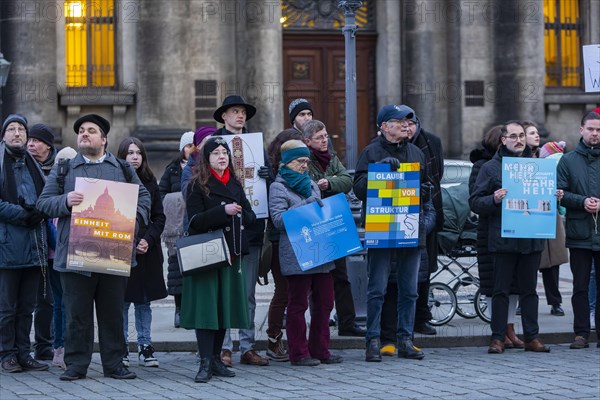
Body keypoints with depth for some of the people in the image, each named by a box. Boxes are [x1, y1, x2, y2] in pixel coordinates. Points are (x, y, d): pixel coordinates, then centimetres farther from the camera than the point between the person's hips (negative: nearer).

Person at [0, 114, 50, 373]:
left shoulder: (34, 166, 17)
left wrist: (38, 213, -1)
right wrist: (22, 214, -16)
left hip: (34, 245, 6)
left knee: (27, 306, 9)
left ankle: (23, 353, 15)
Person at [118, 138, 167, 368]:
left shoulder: (150, 183, 9)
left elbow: (159, 217, 9)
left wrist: (149, 240, -7)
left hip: (147, 251, 3)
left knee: (144, 301, 6)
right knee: (122, 301, -1)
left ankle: (145, 347, 10)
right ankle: (122, 349, 6)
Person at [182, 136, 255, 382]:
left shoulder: (235, 185, 14)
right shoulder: (197, 185, -2)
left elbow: (251, 216, 13)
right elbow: (195, 220, -12)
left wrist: (239, 214, -9)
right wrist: (223, 211, -22)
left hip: (231, 252, 6)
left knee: (226, 304, 7)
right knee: (206, 305, -10)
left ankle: (216, 359, 16)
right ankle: (205, 363, -10)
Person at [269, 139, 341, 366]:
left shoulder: (311, 184, 21)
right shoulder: (279, 187, -1)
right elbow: (278, 219, -13)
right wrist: (306, 205, -17)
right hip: (296, 256, -7)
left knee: (324, 301, 7)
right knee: (298, 304, -1)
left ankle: (319, 350, 15)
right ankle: (299, 353, 4)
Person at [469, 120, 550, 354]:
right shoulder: (491, 168, 3)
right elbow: (475, 202, 0)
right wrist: (493, 199, -18)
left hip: (531, 239, 3)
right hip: (502, 240, -3)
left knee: (529, 290, 9)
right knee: (500, 291, 0)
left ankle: (532, 337, 13)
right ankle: (498, 338, 4)